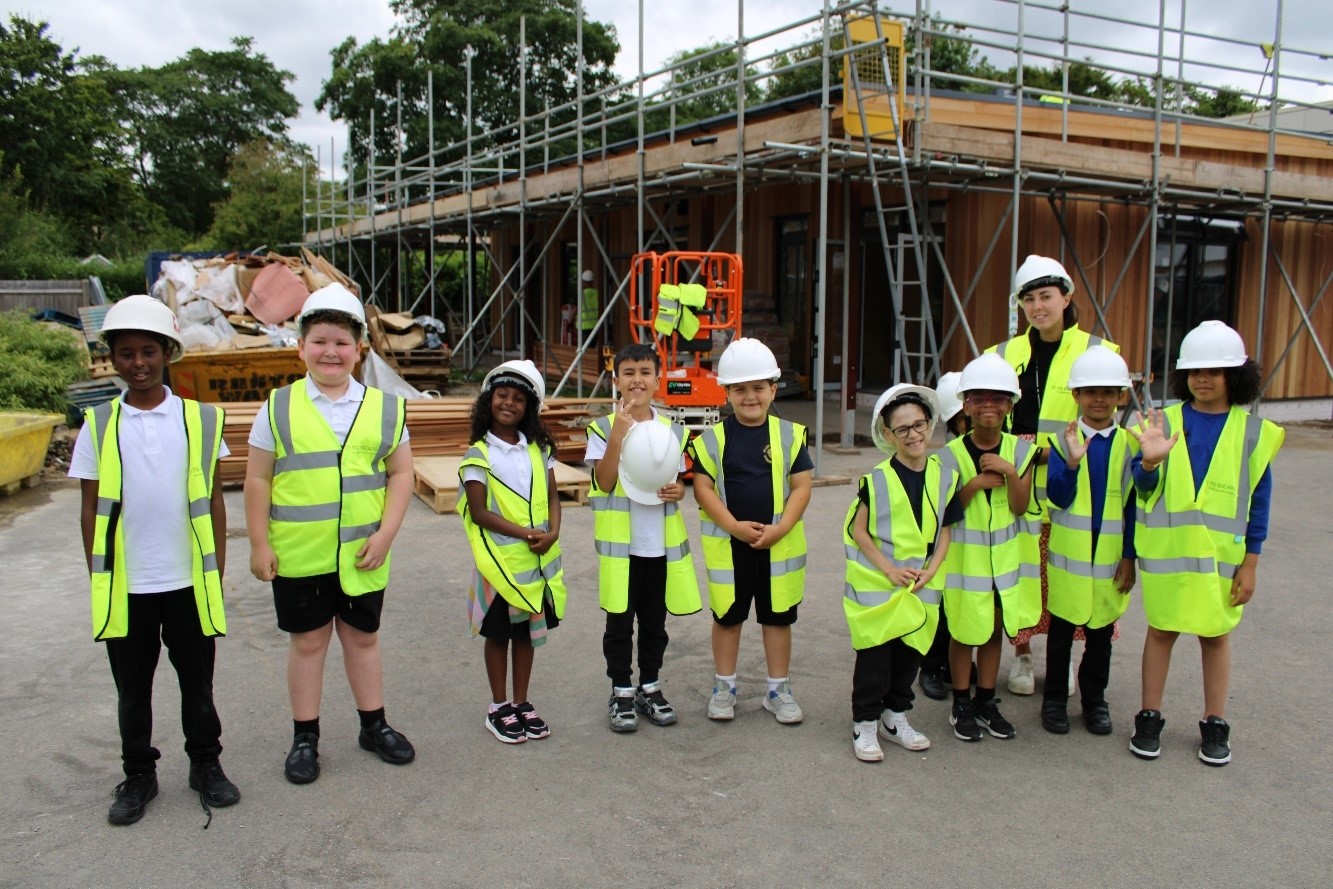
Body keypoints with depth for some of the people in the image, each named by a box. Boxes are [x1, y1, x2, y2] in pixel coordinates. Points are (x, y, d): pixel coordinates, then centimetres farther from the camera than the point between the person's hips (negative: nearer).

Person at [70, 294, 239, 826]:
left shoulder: (200, 419, 0)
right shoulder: (98, 427, 1)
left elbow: (214, 499, 4)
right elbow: (90, 509, 5)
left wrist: (217, 570, 3)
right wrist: (97, 578, 3)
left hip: (189, 581, 0)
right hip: (124, 586, 1)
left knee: (198, 682, 11)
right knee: (132, 688, 12)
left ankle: (206, 765, 28)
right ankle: (138, 776, 29)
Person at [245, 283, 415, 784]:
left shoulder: (384, 408, 3)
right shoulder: (279, 408, -1)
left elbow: (401, 473, 3)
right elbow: (258, 480, 0)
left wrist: (386, 534, -6)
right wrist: (259, 544, -3)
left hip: (362, 556, 1)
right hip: (299, 555, -1)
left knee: (363, 636, 14)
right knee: (308, 641, 10)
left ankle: (374, 726, 30)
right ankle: (304, 738, 25)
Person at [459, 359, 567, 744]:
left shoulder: (539, 449, 6)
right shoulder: (479, 454, -7)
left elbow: (552, 496, 7)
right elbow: (479, 512, -12)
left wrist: (552, 533, -12)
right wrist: (525, 533, -19)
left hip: (539, 559, 4)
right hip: (500, 559, -4)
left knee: (528, 631, 14)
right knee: (499, 633, 8)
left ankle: (521, 702, 28)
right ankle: (499, 707, 23)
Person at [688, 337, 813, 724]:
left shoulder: (790, 435, -2)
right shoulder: (712, 438, -4)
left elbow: (801, 486, -3)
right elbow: (703, 488, -6)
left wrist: (780, 528, -15)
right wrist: (734, 526, -17)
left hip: (779, 543, 1)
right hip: (727, 543, 0)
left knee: (778, 616, 10)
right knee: (727, 615, 12)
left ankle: (778, 690, 25)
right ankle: (724, 686, 27)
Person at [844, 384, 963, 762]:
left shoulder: (944, 477, 1)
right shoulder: (876, 479, -11)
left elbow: (944, 530, 7)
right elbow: (859, 531, -8)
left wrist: (931, 570, -6)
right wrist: (889, 569, -16)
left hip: (921, 588, 4)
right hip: (876, 585, -4)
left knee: (910, 652, 14)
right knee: (874, 656, 1)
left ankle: (895, 717, 31)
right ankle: (865, 724, 16)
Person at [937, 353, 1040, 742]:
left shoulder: (1019, 450, -1)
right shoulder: (952, 454, -9)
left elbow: (1020, 506, -8)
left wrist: (1010, 473, -24)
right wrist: (975, 483, -23)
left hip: (1006, 554, 3)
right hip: (966, 554, -3)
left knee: (995, 628, 13)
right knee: (965, 630, 5)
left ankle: (986, 701, 27)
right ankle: (961, 704, 20)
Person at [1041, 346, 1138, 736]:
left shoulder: (1129, 443, 0)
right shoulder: (1062, 440, -4)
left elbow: (1133, 504, 2)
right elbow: (1058, 496, -12)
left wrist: (1130, 556, -1)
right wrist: (1072, 462, -29)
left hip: (1111, 555, 1)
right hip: (1069, 553, -1)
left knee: (1101, 632, 12)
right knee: (1061, 630, 9)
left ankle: (1095, 700, 27)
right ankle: (1054, 699, 22)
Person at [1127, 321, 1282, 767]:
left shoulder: (1252, 431, -2)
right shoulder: (1164, 422, -2)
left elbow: (1258, 501, 1)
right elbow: (1145, 487, -6)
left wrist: (1250, 563, -1)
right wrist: (1149, 462, -29)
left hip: (1222, 554, 0)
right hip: (1166, 550, 0)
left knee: (1216, 635, 12)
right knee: (1161, 630, 9)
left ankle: (1214, 725, 25)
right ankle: (1149, 718, 21)